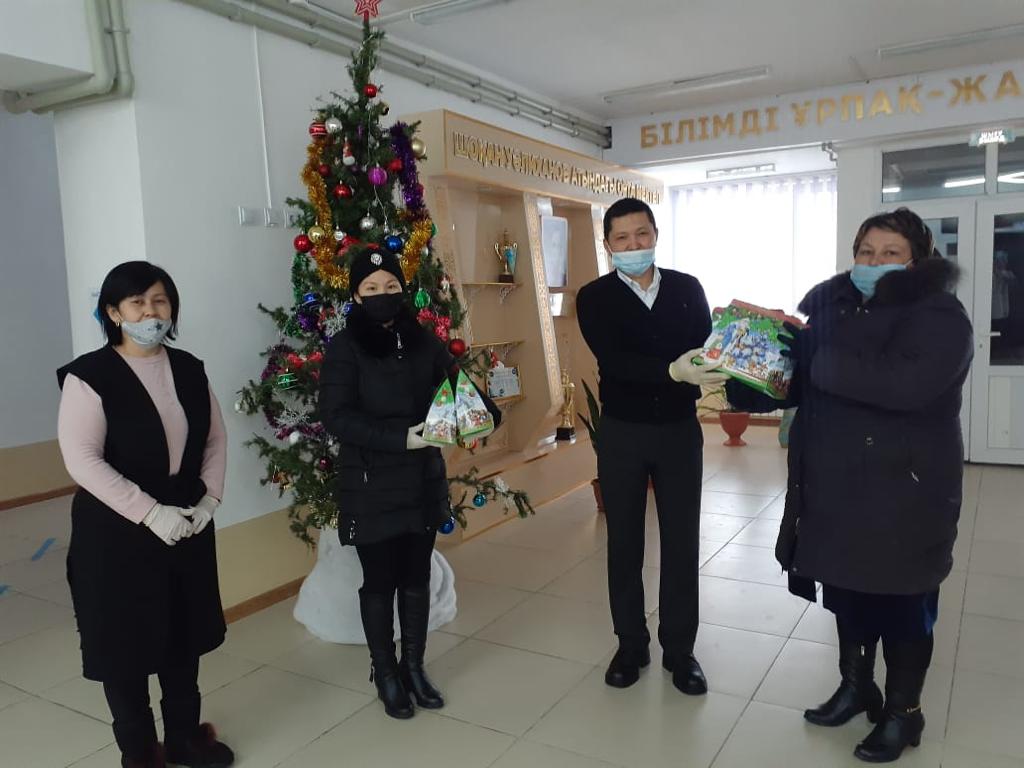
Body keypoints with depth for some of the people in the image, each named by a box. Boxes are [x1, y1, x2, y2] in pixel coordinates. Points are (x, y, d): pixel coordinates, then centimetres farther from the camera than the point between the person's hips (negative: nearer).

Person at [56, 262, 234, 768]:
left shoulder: (189, 369, 3)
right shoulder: (89, 375, -13)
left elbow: (215, 439, 8)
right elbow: (82, 460, -18)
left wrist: (209, 500, -6)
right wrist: (151, 513, -22)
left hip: (188, 526, 5)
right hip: (116, 533, -4)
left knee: (184, 636, 16)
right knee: (125, 643, 10)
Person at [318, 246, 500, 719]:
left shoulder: (424, 342, 4)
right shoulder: (344, 348, -9)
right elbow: (336, 417, -17)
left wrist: (484, 412, -15)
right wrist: (399, 438, -27)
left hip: (423, 480, 4)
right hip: (370, 487, -4)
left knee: (417, 578, 15)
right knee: (379, 581, 10)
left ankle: (414, 667, 33)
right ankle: (385, 674, 29)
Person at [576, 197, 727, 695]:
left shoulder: (688, 289, 1)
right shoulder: (594, 298, -7)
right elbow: (614, 362, -21)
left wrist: (709, 367, -28)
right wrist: (672, 371, -37)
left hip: (679, 431, 1)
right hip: (621, 434, -1)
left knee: (681, 544, 8)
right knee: (624, 545, 11)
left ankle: (679, 650, 25)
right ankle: (630, 645, 28)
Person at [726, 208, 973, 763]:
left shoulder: (939, 317, -13)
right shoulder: (827, 303, 3)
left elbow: (903, 384, -32)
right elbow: (791, 380, 3)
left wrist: (816, 359, -27)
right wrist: (738, 384, -16)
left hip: (904, 491, -5)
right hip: (836, 483, 5)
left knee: (901, 604, 10)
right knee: (847, 588, 19)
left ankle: (903, 712, 32)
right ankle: (855, 685, 42)